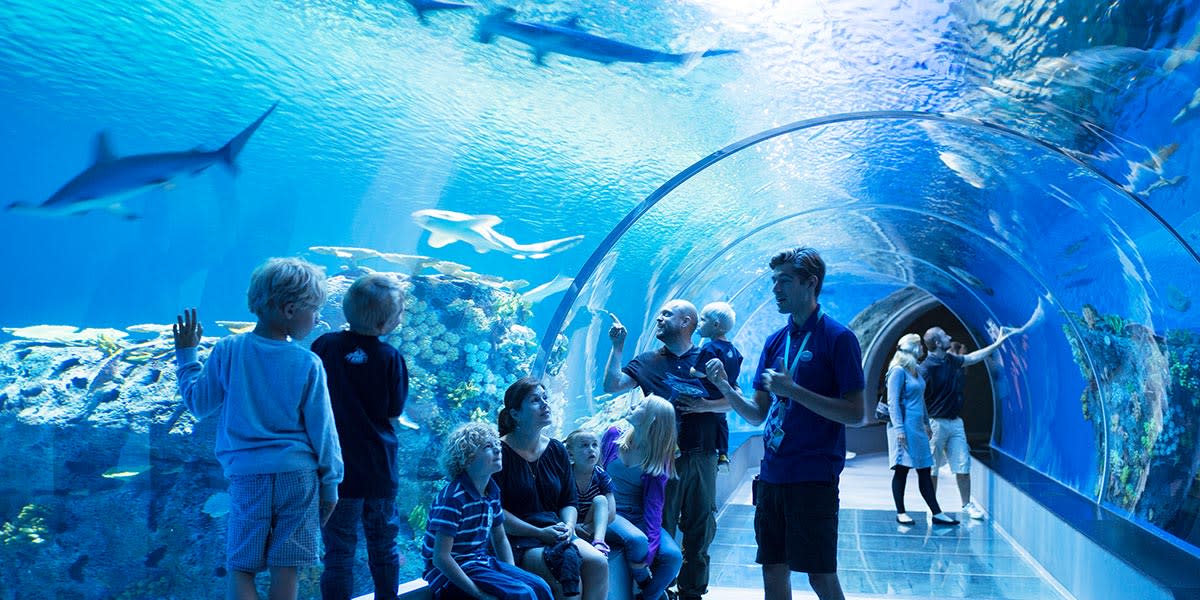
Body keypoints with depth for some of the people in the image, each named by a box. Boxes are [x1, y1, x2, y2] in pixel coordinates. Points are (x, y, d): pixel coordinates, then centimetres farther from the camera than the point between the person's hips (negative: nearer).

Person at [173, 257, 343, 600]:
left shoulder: (227, 351, -5)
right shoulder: (308, 364, -7)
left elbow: (200, 405, 8)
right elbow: (322, 430, -2)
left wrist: (186, 356, 20)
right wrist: (330, 483, 8)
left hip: (247, 477, 1)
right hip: (299, 476, -1)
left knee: (241, 569, 8)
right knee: (285, 568, 7)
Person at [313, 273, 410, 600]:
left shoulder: (324, 346, -9)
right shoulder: (390, 358, -10)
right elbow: (393, 415, -4)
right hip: (380, 471, 1)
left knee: (339, 552, 6)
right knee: (384, 547, 18)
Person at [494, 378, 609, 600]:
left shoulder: (556, 450, 12)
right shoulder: (501, 452, -8)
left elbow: (569, 502, 15)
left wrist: (568, 526, -8)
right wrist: (539, 533, -17)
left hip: (554, 533, 6)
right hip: (517, 540, -6)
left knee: (598, 562, -20)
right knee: (568, 573, -28)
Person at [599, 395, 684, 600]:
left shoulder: (658, 461, -5)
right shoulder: (613, 436, 0)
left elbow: (653, 506, -13)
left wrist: (650, 551, -27)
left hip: (639, 517, 1)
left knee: (673, 556, -24)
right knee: (636, 539, -33)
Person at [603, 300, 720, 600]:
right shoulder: (649, 361, 11)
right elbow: (612, 386, 1)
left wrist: (706, 405, -12)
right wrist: (617, 347, -3)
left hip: (702, 457, 0)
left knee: (700, 530, 7)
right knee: (660, 531, 3)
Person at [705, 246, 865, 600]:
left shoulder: (837, 338, -6)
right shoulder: (775, 341, 13)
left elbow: (854, 413, -13)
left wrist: (791, 389, -19)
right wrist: (725, 388, -3)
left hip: (814, 477, -6)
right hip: (772, 475, 6)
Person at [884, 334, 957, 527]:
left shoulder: (916, 371, 16)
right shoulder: (898, 371, -10)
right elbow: (893, 402, -15)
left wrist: (926, 423, 22)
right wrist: (898, 428, -21)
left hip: (917, 427, 9)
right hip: (905, 427, -9)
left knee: (924, 471, 8)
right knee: (901, 470, -1)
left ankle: (936, 513, 10)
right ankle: (900, 513, 7)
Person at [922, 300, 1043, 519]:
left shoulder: (951, 360, 8)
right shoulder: (926, 368, -16)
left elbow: (973, 357, 22)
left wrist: (998, 342, 22)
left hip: (955, 421, 7)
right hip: (935, 423, -7)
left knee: (963, 466, 8)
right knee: (932, 469, 4)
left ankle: (967, 505, 20)